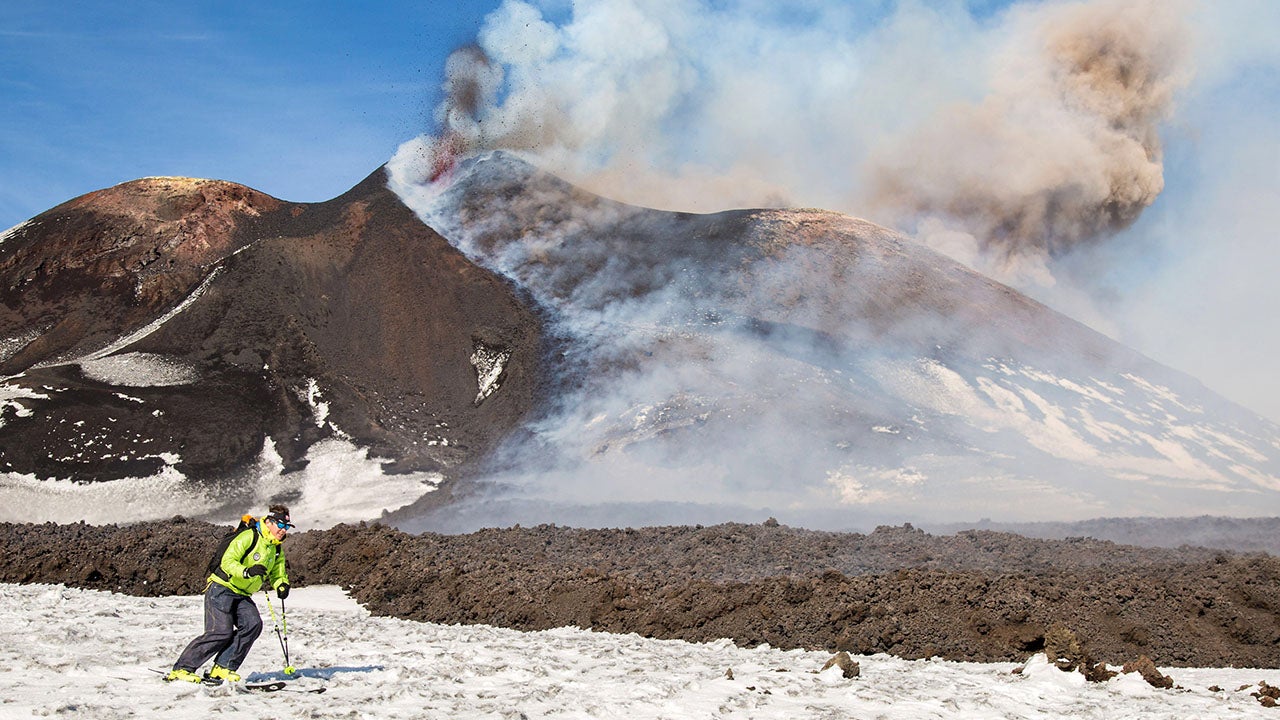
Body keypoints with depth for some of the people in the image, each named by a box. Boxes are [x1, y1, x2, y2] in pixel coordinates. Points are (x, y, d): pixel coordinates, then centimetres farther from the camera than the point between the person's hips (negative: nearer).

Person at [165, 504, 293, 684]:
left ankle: (223, 668, -12)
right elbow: (227, 561, -22)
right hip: (222, 589, -7)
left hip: (242, 595, 8)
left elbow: (277, 573, 16)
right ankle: (181, 669, -9)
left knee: (253, 624, -17)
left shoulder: (277, 549, 9)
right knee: (221, 632, -19)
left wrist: (281, 584, -7)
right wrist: (247, 571, -38)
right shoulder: (248, 537, -16)